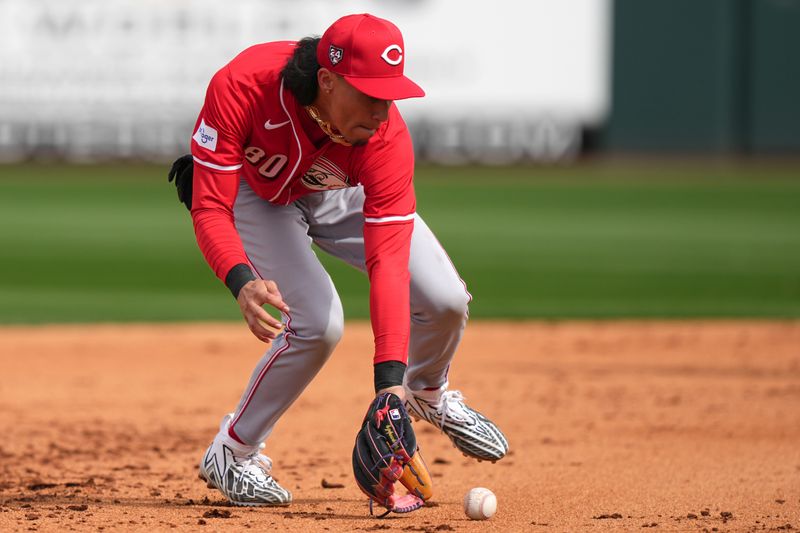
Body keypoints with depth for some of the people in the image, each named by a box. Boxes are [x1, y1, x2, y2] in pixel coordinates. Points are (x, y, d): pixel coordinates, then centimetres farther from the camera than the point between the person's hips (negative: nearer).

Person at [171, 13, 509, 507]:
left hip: (341, 194, 2)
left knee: (445, 299, -12)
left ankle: (427, 393, 24)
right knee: (317, 323, -25)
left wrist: (390, 379, -45)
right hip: (254, 193, -2)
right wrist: (241, 280, -56)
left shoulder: (386, 137, -35)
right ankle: (232, 454, -2)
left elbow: (387, 260, -38)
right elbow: (210, 207, -36)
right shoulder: (240, 87, -40)